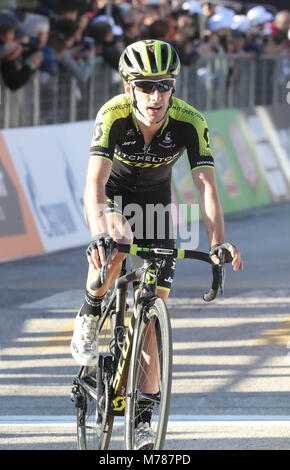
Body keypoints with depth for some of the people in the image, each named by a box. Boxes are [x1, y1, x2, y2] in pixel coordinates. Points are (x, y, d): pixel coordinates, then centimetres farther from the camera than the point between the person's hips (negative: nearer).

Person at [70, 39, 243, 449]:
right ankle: (90, 315, -7)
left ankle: (144, 416, 1)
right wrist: (99, 234, -60)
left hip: (155, 199, 2)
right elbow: (95, 183, -42)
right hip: (112, 195, -2)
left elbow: (206, 186, -33)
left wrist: (218, 243, -49)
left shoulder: (190, 122, -28)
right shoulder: (113, 115, -32)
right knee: (116, 245, -37)